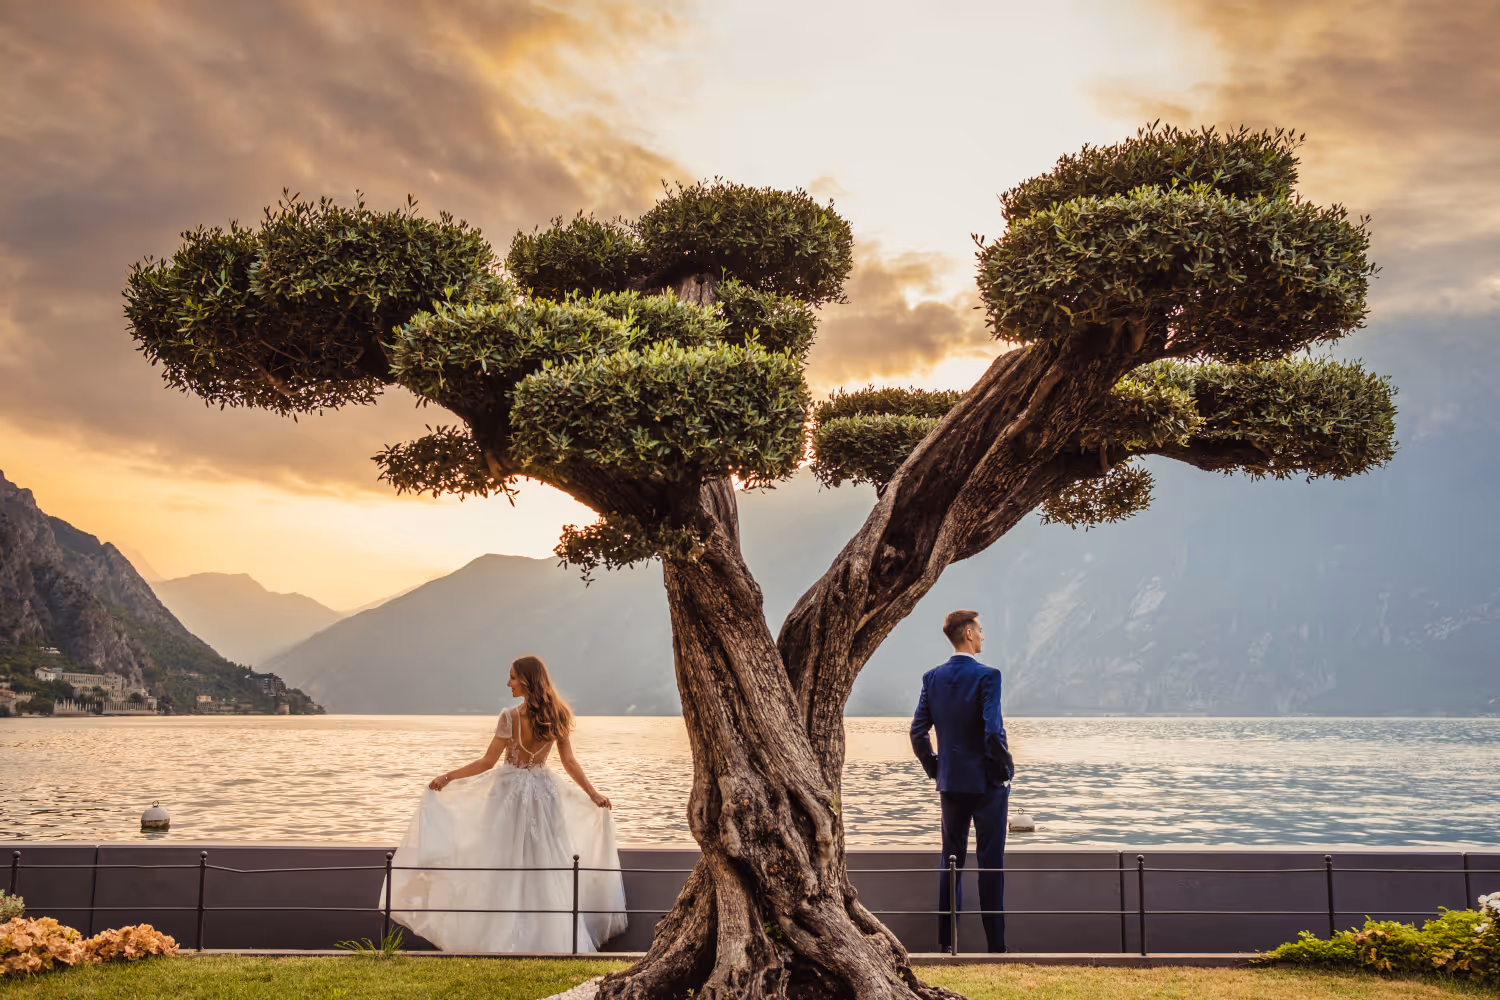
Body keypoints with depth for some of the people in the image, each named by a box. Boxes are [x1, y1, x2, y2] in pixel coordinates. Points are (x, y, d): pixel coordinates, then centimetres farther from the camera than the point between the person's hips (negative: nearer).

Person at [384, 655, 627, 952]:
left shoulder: (511, 716, -15)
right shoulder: (557, 716, -2)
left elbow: (488, 762, -12)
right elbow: (570, 762, 1)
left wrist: (448, 777, -6)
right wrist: (593, 794, 12)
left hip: (510, 793, -4)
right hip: (543, 793, 4)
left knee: (505, 867, 5)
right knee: (545, 868, 10)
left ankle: (503, 938, 10)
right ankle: (549, 937, 14)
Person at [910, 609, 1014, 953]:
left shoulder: (932, 678, 2)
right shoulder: (987, 676, -15)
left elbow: (918, 732, 3)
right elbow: (994, 731, -22)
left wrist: (935, 770, 13)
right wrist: (1004, 770, -8)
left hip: (951, 783, 5)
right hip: (987, 783, -5)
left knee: (951, 860, 13)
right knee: (991, 864, 4)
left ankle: (946, 940, 16)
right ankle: (995, 943, 8)